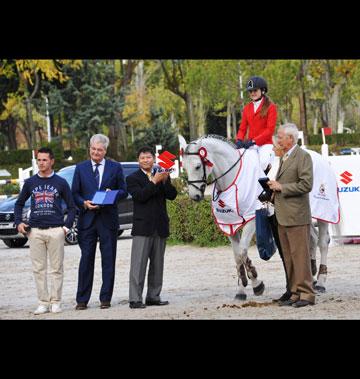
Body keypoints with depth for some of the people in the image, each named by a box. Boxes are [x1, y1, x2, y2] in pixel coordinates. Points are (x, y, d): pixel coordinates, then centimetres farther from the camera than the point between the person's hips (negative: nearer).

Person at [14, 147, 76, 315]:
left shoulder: (60, 182, 4)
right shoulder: (30, 182, 10)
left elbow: (71, 206, 8)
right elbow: (19, 204, 19)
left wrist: (67, 226, -3)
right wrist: (19, 222, 5)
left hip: (56, 231, -2)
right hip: (35, 231, 2)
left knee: (56, 268, 0)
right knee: (38, 268, 2)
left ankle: (55, 302, 6)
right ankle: (43, 302, 7)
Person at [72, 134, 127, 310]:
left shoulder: (115, 168, 7)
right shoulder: (80, 168, 8)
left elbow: (123, 191, 8)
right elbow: (74, 193, 8)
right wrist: (84, 203, -11)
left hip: (108, 218, 0)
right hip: (87, 218, 0)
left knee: (108, 260, 2)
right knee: (86, 259, -1)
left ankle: (105, 298, 8)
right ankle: (82, 300, 2)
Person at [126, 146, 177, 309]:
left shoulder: (162, 175, 12)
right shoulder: (133, 178, 2)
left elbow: (172, 195, 1)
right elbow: (140, 195, -14)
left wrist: (165, 181, -14)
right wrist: (154, 181, -18)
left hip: (160, 226, 4)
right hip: (142, 227, -4)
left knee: (157, 264, 9)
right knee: (138, 264, -8)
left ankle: (153, 296, 16)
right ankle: (135, 299, -9)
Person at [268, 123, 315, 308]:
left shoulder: (303, 157, -10)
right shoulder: (284, 157, 19)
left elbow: (306, 185, -18)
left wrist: (281, 188, -16)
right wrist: (275, 187, 7)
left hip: (296, 216, -9)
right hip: (283, 216, 9)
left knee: (300, 255, -7)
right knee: (289, 258, 11)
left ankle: (306, 294, -4)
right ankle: (295, 293, 16)